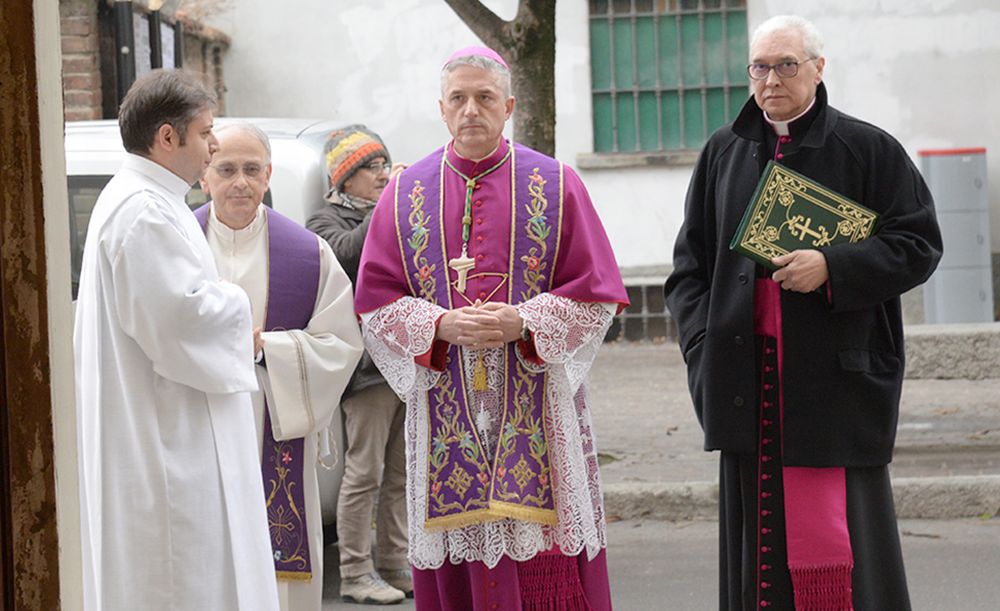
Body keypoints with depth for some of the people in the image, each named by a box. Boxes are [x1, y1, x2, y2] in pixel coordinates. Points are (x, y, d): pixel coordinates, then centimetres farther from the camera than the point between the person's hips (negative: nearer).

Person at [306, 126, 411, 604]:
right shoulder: (329, 220, -1)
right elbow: (347, 252, -24)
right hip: (368, 365, -7)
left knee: (400, 474, 12)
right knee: (364, 473, -6)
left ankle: (394, 565, 20)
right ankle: (356, 575, 0)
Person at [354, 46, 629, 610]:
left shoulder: (556, 186, 5)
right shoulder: (405, 194, 9)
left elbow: (595, 294, 1)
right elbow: (377, 299, 6)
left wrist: (522, 322, -14)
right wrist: (441, 325, -12)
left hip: (536, 409, -1)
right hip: (445, 409, 1)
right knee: (457, 564, 0)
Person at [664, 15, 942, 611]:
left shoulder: (868, 149, 3)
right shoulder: (724, 153, 13)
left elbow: (920, 244, 0)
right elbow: (690, 263, 15)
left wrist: (832, 268, -14)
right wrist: (704, 346, 1)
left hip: (834, 377, -3)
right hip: (747, 378, 4)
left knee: (834, 533, -8)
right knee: (758, 533, 4)